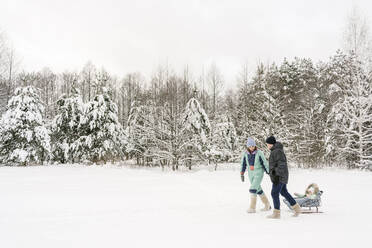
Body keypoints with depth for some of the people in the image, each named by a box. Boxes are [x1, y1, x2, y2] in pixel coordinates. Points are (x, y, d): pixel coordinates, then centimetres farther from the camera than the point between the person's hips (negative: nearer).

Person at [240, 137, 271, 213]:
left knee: (253, 190, -15)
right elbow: (243, 164, 9)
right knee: (258, 190, 15)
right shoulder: (245, 154, -1)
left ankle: (252, 208, -8)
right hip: (251, 175, 5)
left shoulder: (259, 153, -12)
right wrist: (242, 174, 9)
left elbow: (265, 163, -6)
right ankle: (267, 205, 30)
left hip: (259, 174, -5)